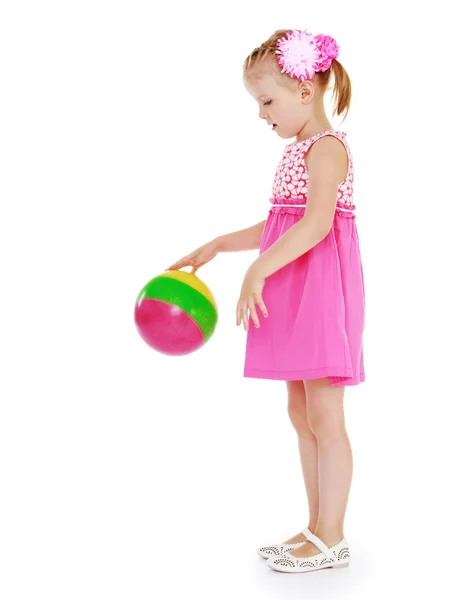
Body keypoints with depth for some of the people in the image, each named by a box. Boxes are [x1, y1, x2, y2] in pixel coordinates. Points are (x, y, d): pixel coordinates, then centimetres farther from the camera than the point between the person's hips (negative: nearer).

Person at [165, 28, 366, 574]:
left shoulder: (327, 146, -12)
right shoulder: (299, 151, 17)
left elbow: (318, 222, -26)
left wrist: (258, 270, -31)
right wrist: (216, 247, 21)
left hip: (323, 287, -10)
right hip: (294, 290, 10)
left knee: (324, 416, -4)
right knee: (301, 412, 12)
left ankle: (331, 539, 6)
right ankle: (318, 528, 21)